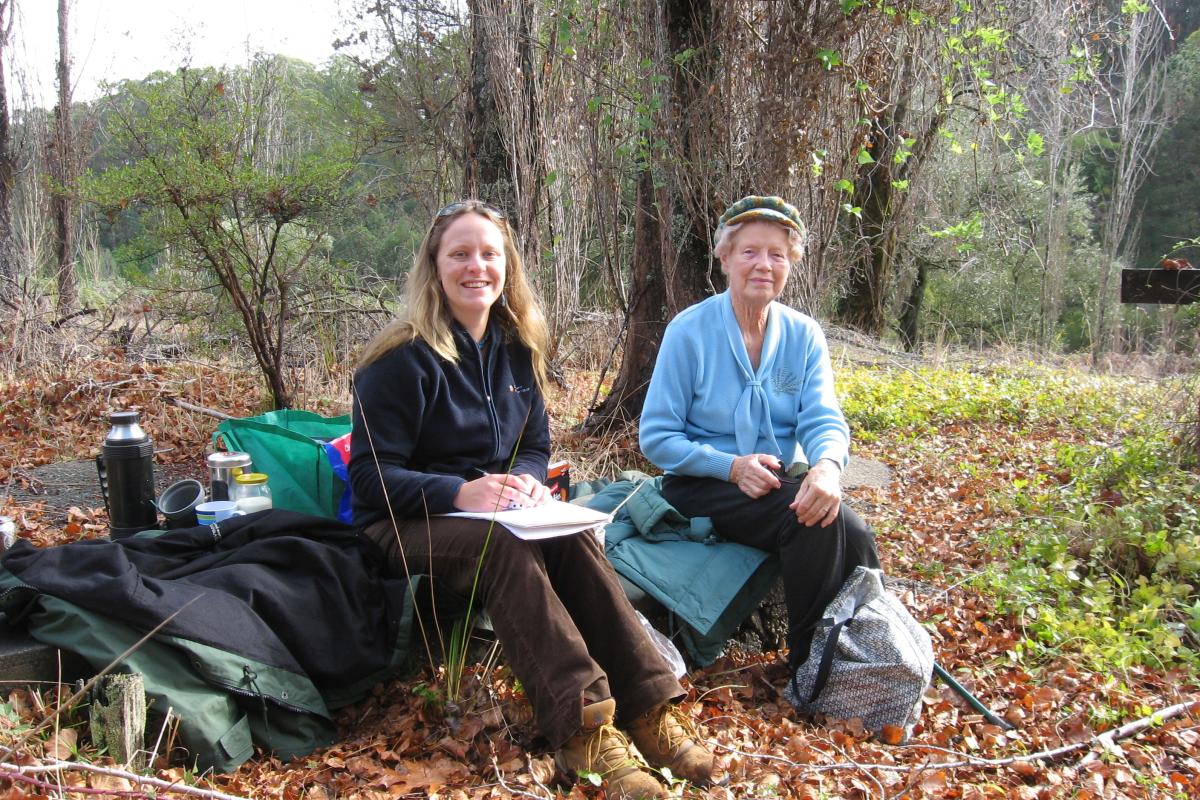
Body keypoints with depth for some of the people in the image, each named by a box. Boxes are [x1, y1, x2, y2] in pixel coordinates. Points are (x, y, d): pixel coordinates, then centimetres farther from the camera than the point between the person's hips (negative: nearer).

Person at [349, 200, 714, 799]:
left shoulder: (516, 349, 7)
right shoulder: (404, 358, -11)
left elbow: (536, 446, 13)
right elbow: (371, 476, -14)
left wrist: (528, 481, -12)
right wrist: (461, 492, -29)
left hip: (493, 515, 5)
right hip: (404, 526, -5)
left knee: (573, 539, -27)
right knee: (507, 548, -36)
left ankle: (646, 707, -29)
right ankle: (582, 728, -40)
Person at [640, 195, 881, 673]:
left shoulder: (804, 335, 4)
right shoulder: (690, 330, -8)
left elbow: (823, 419, -8)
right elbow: (656, 437, -9)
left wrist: (828, 465, -33)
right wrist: (732, 466, -24)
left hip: (780, 480, 4)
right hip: (703, 486, -4)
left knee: (853, 534, -26)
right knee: (815, 521, -30)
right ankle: (809, 664, -12)